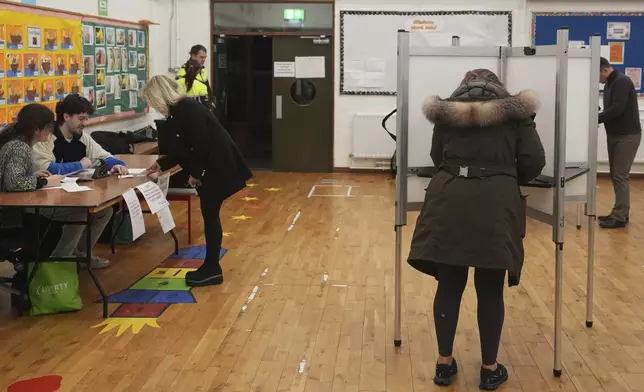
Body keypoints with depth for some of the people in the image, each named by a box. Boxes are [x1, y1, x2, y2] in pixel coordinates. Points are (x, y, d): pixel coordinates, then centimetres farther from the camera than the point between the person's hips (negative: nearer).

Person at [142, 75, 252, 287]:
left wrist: (195, 173, -13)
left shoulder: (187, 110, -19)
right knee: (209, 214, 12)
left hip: (218, 166, -10)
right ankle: (211, 267, 19)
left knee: (210, 215, -4)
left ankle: (212, 269, 3)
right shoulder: (178, 110, 12)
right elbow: (184, 149, 19)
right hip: (212, 167, 10)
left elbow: (201, 145, -23)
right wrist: (160, 165, 22)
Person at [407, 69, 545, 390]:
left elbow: (437, 157, 14)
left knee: (449, 285, 10)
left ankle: (444, 363, 21)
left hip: (450, 200, 2)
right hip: (496, 204, -2)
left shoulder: (446, 111, 17)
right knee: (490, 289, 8)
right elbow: (534, 161, 6)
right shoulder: (515, 111, 12)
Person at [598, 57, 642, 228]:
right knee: (615, 175, 10)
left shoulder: (622, 82, -16)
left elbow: (617, 109, -25)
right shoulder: (609, 84, 13)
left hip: (627, 135, -9)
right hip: (614, 135, 9)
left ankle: (620, 217, -7)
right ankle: (620, 213, 16)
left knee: (620, 176, -9)